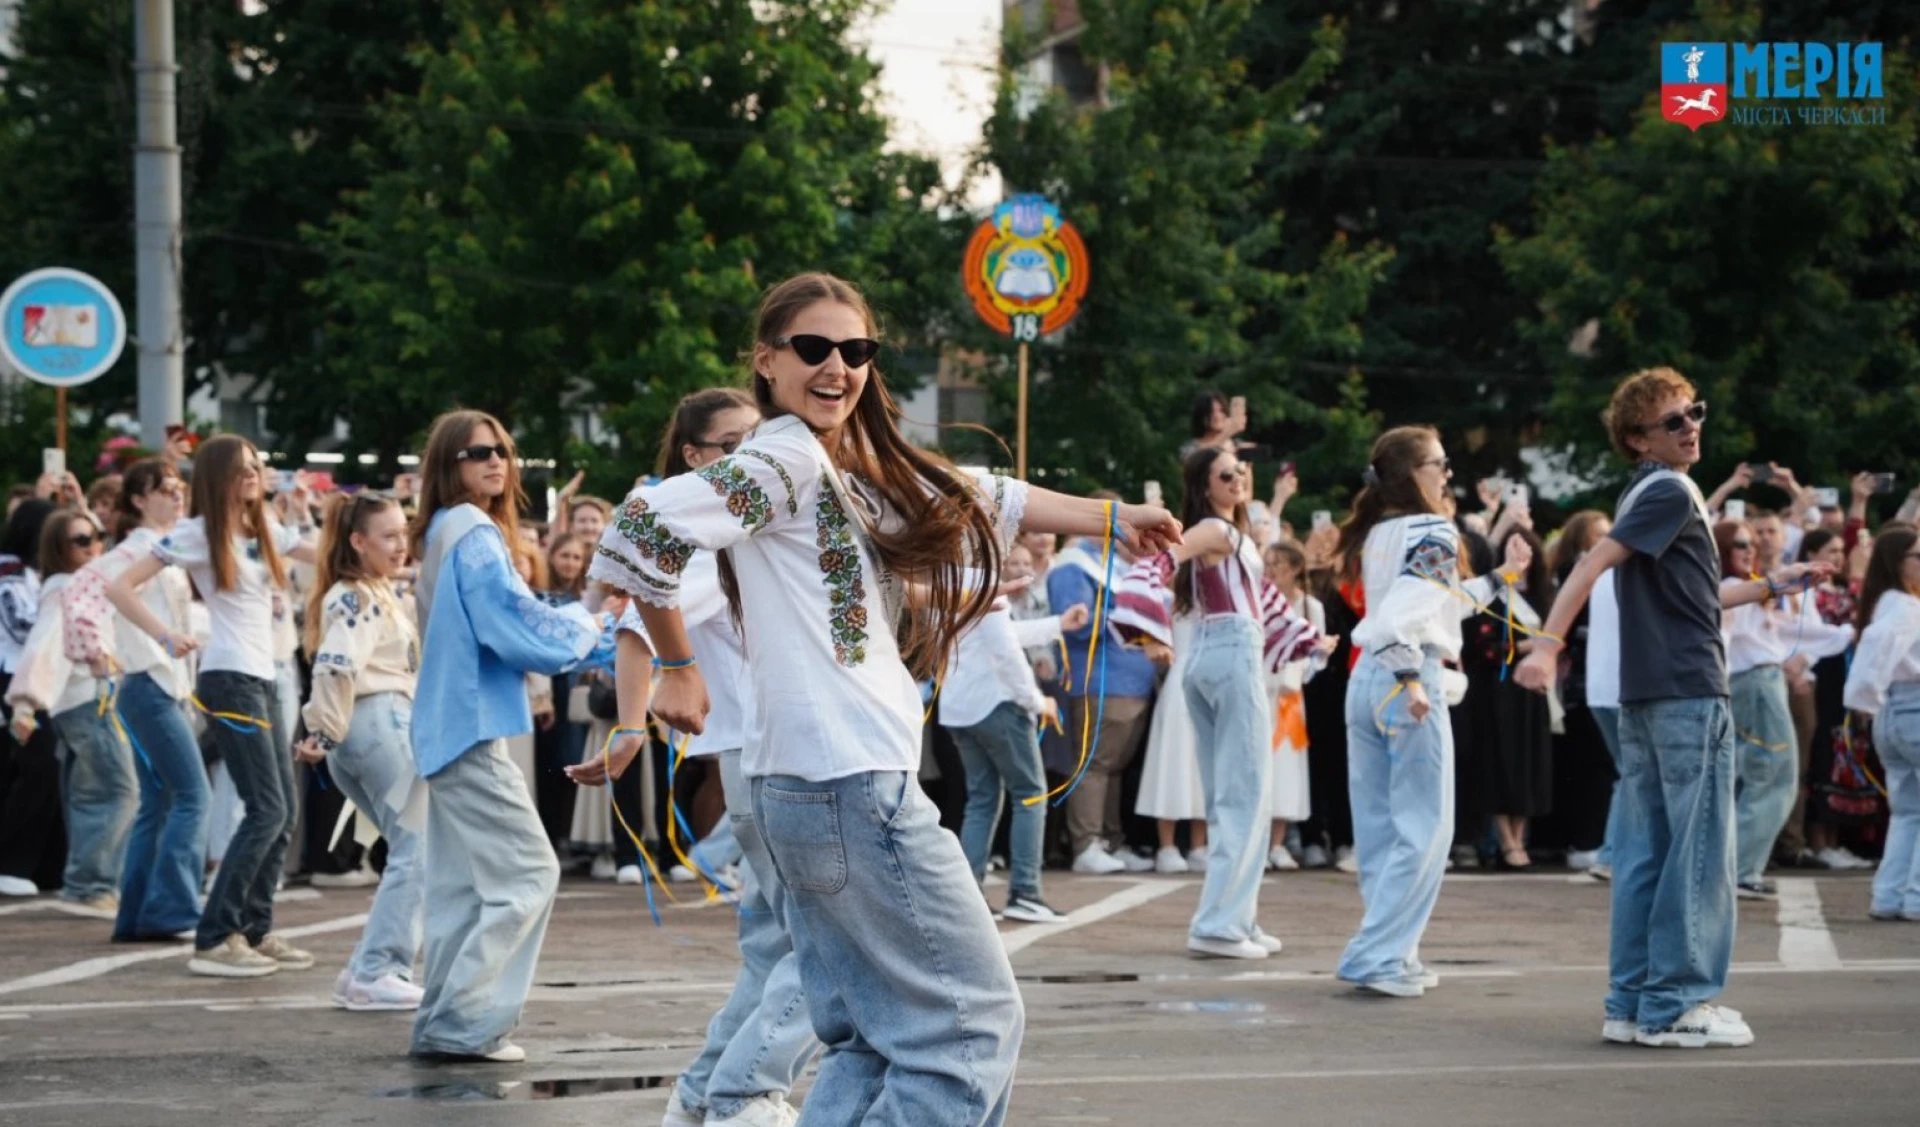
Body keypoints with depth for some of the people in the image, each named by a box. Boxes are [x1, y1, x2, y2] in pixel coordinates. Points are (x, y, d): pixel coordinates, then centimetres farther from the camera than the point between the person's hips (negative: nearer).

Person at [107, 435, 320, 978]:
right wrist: (166, 635, -16)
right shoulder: (196, 533, -6)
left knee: (285, 811, 8)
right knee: (267, 809, -13)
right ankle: (214, 939, -11)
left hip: (263, 680, 8)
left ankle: (255, 931, 16)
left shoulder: (266, 529, 14)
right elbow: (119, 587, -9)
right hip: (230, 681, -8)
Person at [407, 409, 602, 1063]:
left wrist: (583, 639, 15)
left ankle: (442, 1024, 13)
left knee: (463, 884, 12)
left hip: (449, 726, 10)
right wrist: (584, 629, -1)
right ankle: (465, 1023, -9)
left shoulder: (444, 534, 17)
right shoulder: (475, 534, -13)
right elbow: (515, 623, -18)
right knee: (527, 873, -8)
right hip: (473, 726, -10)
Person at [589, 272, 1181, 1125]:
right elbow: (643, 531, -20)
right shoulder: (786, 457, -10)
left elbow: (975, 501, 29)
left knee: (872, 1040, 12)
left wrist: (1108, 519, 30)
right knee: (975, 1020, -3)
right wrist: (677, 667, -9)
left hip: (807, 791, 10)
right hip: (854, 785, -10)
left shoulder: (857, 471, 18)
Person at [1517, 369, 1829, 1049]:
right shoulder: (1670, 492, -10)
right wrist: (1548, 644, -32)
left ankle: (1632, 1004, 9)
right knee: (1698, 853, -5)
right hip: (1690, 691, -9)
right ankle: (1676, 1006, -5)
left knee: (1645, 853, 8)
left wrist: (1768, 588, 34)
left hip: (1645, 698, 9)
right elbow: (1594, 563, -22)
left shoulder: (1650, 494, 19)